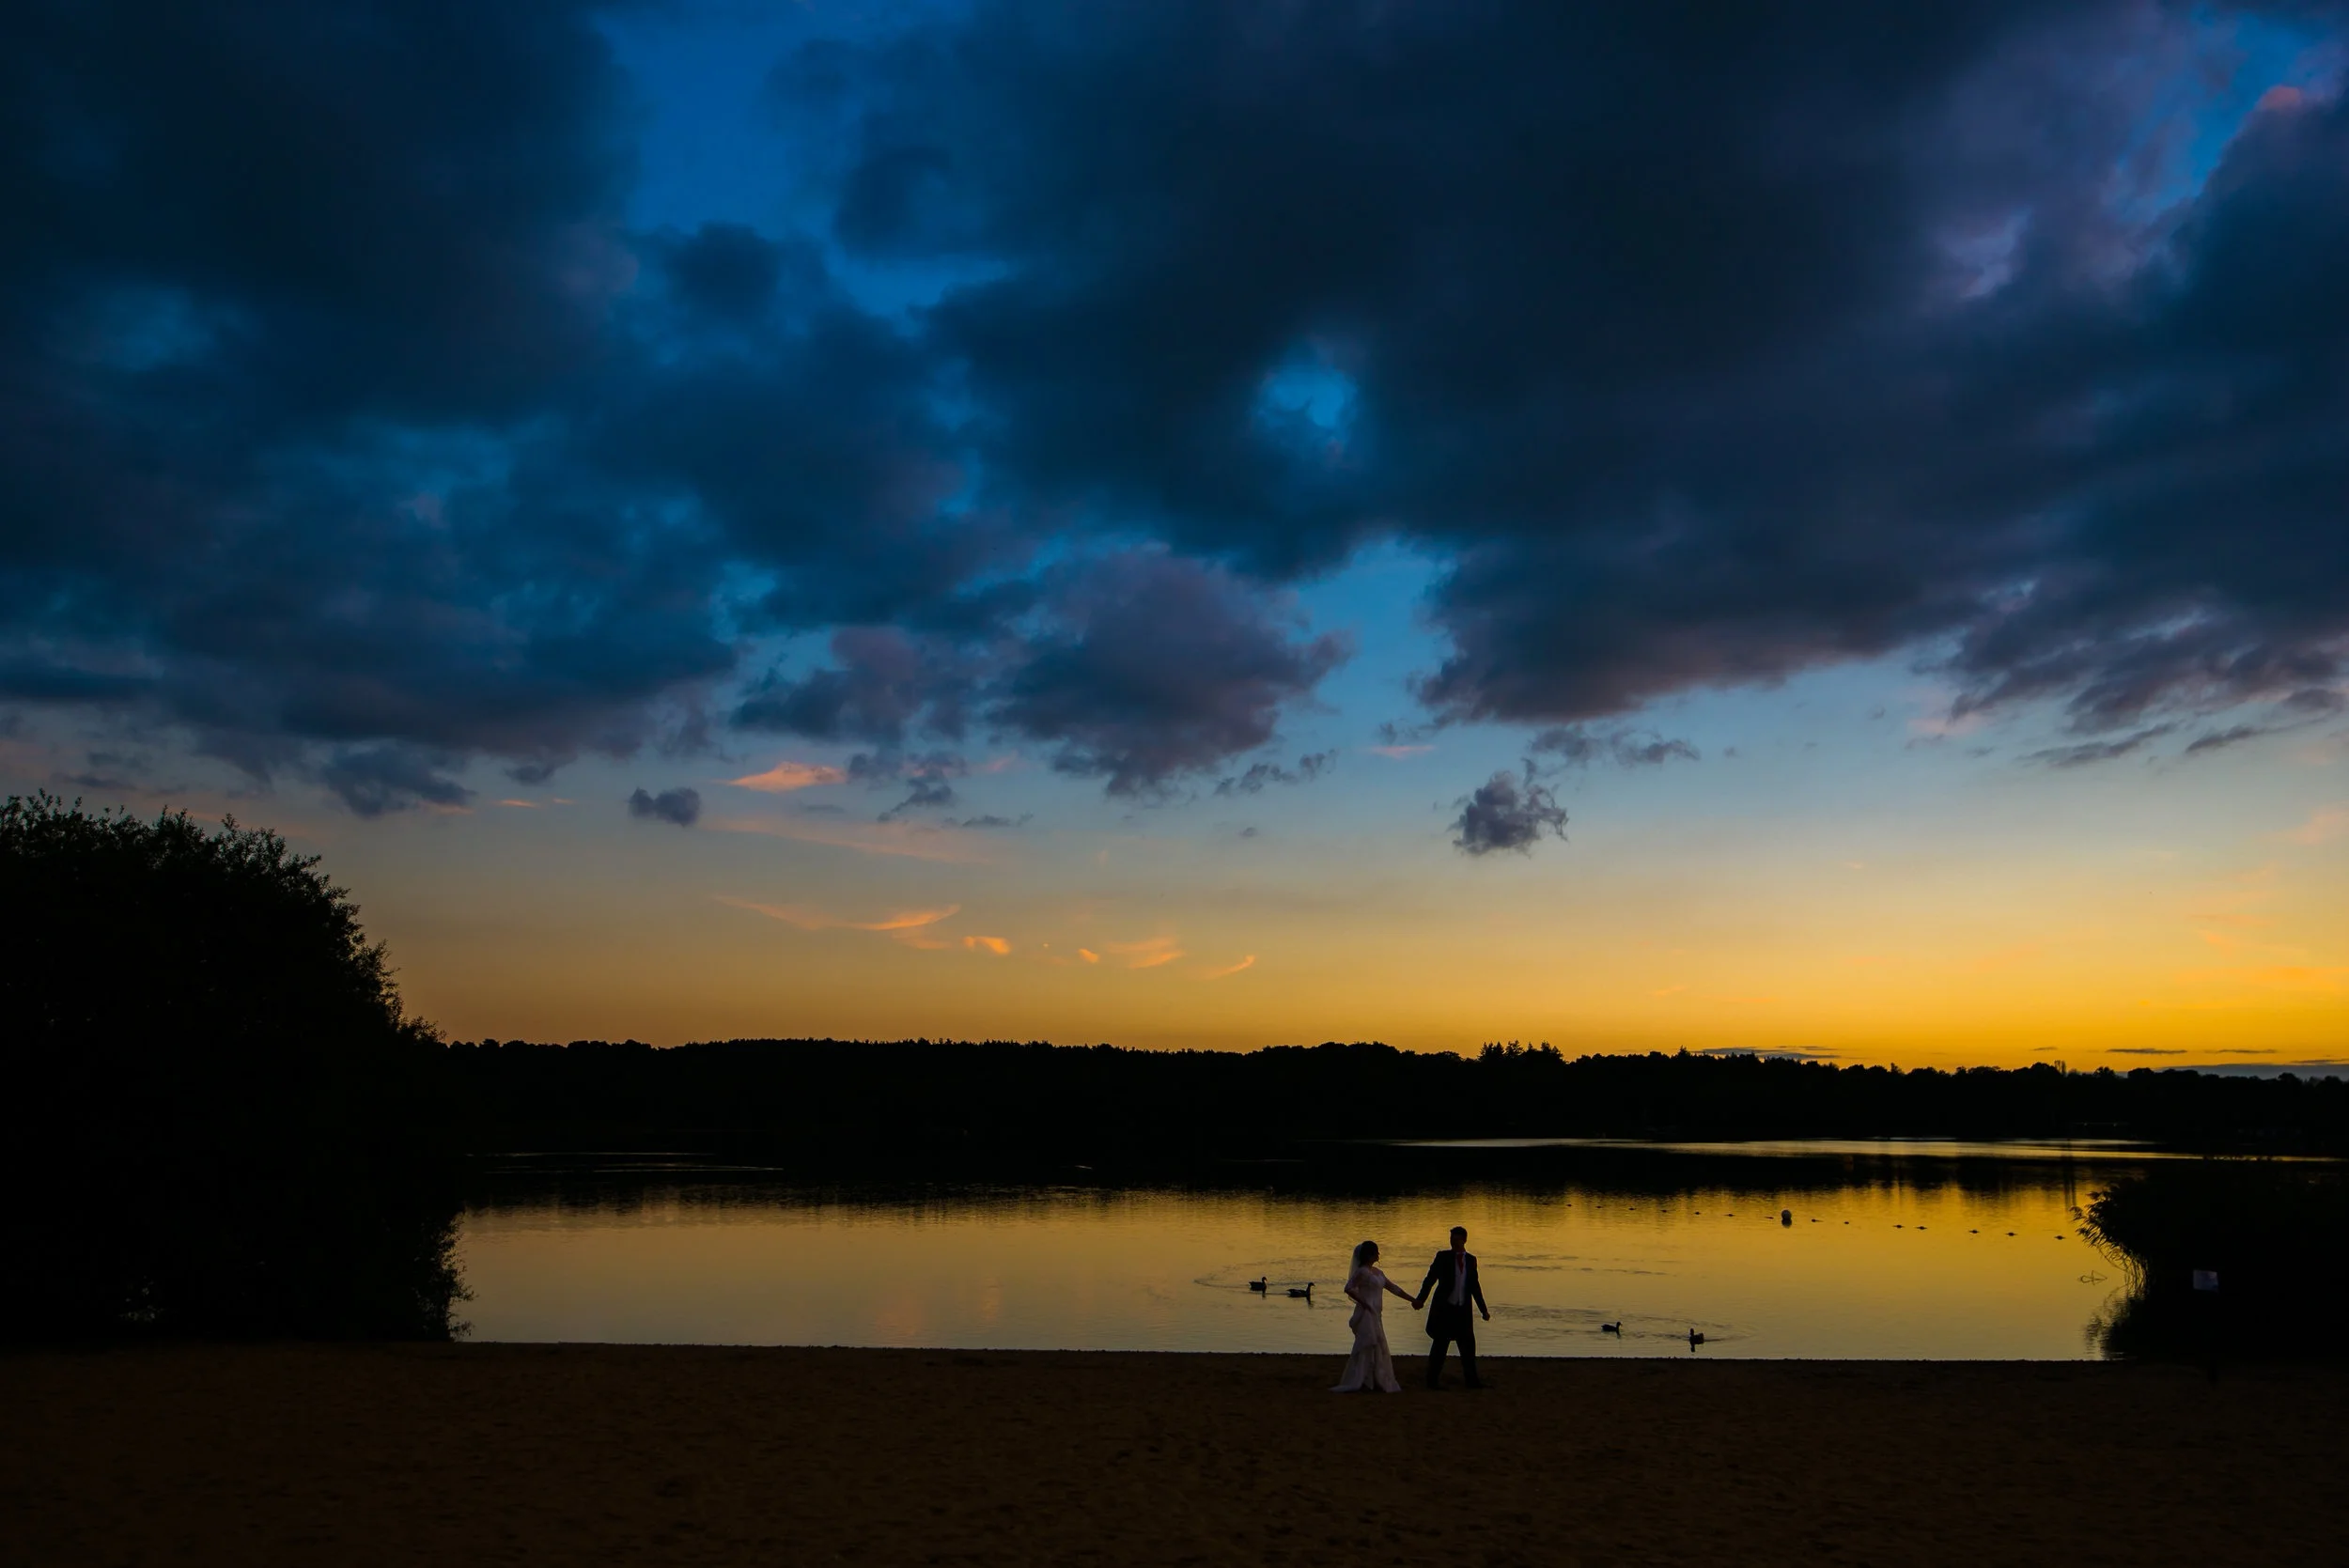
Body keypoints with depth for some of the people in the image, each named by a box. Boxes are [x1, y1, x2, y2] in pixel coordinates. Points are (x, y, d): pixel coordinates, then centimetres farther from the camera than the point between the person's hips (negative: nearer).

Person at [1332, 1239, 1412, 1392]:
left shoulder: (1377, 1272, 16)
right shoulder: (1362, 1272, -11)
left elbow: (1393, 1288, 19)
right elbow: (1348, 1288, -20)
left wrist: (1412, 1299, 17)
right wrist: (1364, 1303, -18)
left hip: (1376, 1315, 9)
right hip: (1366, 1315, -9)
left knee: (1378, 1349, 11)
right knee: (1367, 1347, -10)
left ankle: (1377, 1382, 16)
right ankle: (1360, 1383, -8)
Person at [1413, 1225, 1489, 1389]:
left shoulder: (1471, 1259, 8)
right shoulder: (1443, 1257, -3)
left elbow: (1475, 1286, 16)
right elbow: (1430, 1279, -9)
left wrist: (1483, 1310, 15)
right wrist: (1421, 1299, -22)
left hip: (1463, 1310, 4)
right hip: (1444, 1308, -4)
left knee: (1468, 1344, 7)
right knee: (1441, 1344, -1)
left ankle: (1471, 1379, 19)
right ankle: (1432, 1380, 9)